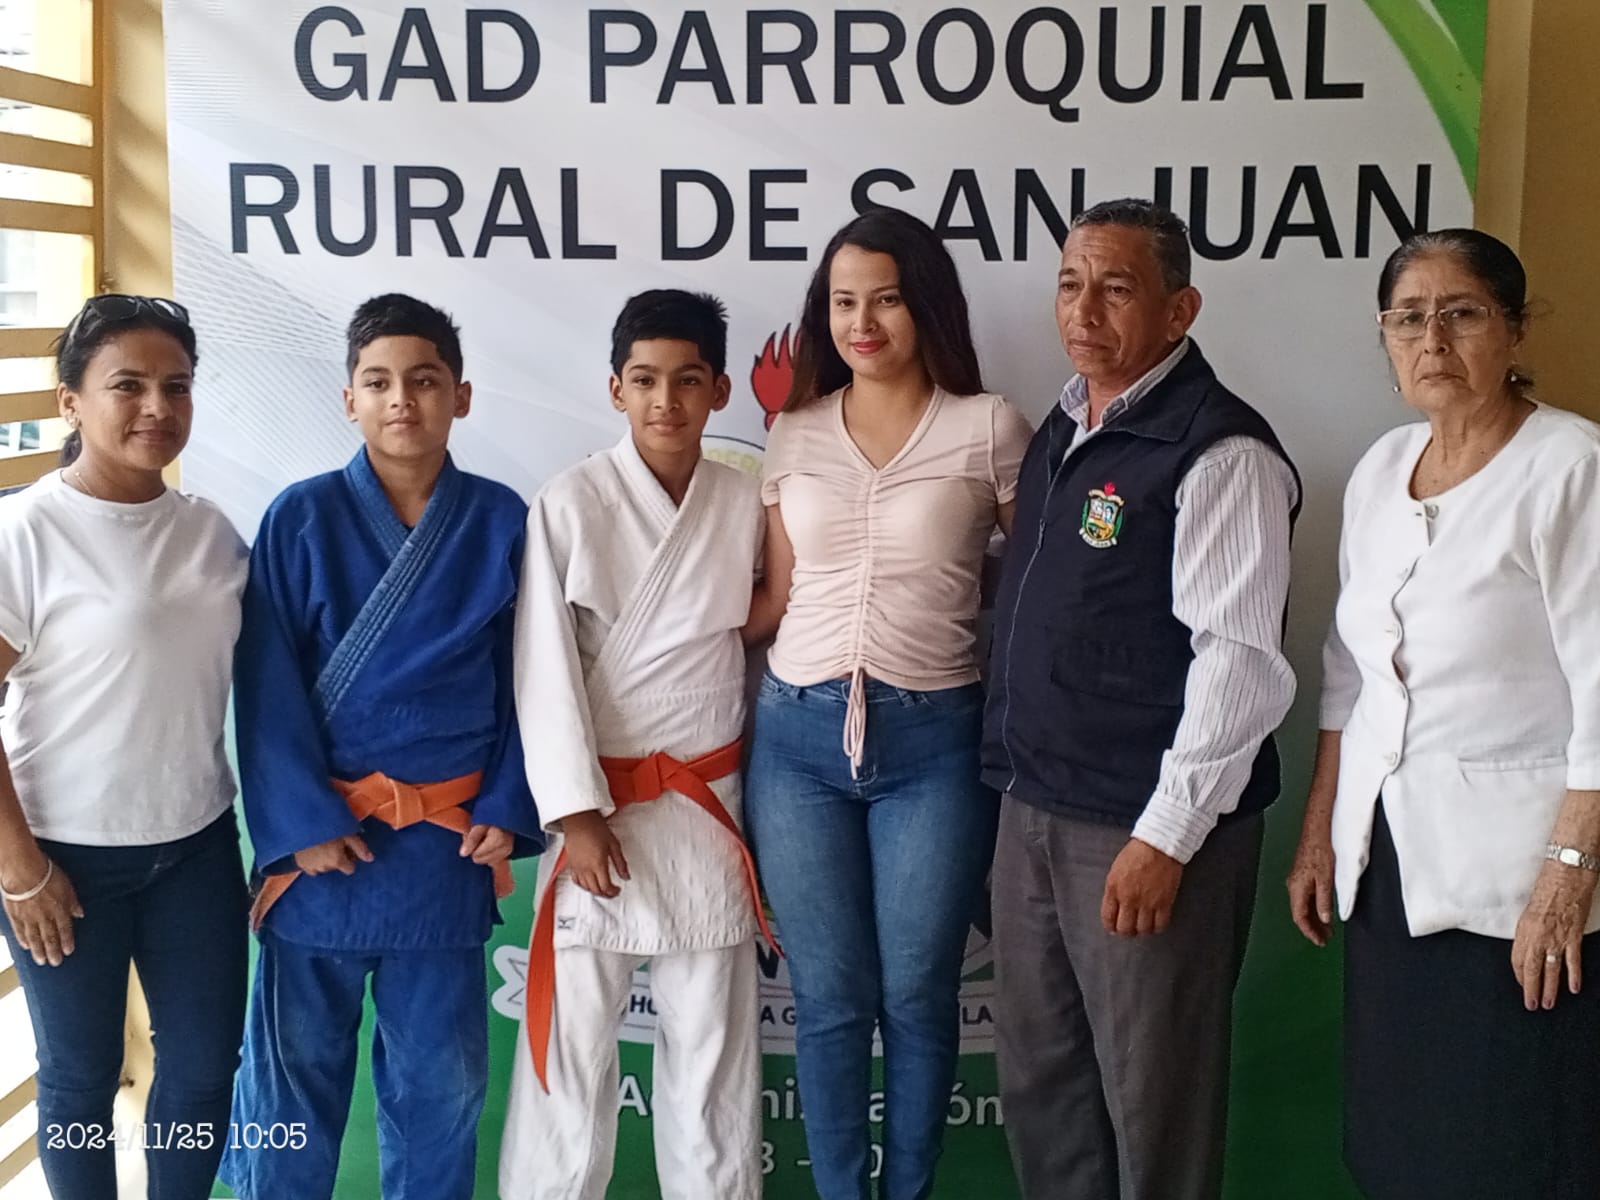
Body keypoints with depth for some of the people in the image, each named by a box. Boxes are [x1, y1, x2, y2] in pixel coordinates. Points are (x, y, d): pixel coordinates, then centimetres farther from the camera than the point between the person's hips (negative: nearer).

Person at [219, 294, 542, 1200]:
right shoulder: (301, 518, -3)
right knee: (296, 1064, 10)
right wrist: (301, 822, -12)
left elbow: (525, 678, 3)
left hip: (448, 843, 1)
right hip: (322, 833, -1)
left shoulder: (501, 522, 1)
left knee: (440, 1075, 12)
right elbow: (268, 685, -5)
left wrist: (506, 809, -4)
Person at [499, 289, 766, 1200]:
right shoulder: (570, 506, -6)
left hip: (709, 808, 3)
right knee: (573, 1040, 5)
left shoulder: (746, 504, 2)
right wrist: (575, 812, -13)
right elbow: (546, 672, -9)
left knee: (712, 1041, 12)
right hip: (602, 803, -2)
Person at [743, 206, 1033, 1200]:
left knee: (916, 996, 8)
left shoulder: (989, 429, -2)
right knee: (829, 998, 10)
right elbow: (778, 597, 12)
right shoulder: (795, 436, 8)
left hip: (934, 743, -2)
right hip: (800, 736, 3)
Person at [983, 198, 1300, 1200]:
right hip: (1035, 813, 8)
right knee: (1037, 1076, 17)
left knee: (1153, 1097, 7)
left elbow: (1240, 660, -20)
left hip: (1149, 829, -8)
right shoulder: (1062, 430, 12)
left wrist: (1165, 837, -20)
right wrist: (1022, 783, 14)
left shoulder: (1220, 452, -15)